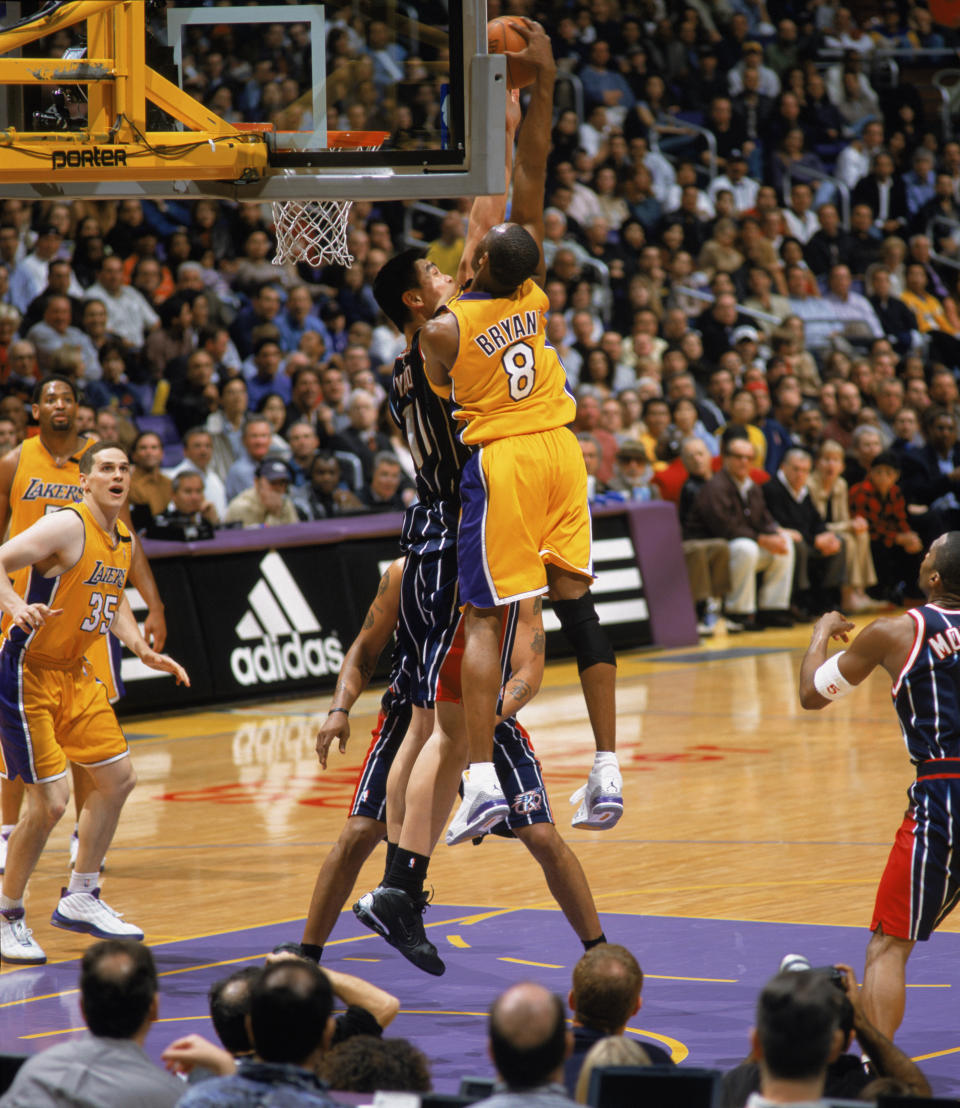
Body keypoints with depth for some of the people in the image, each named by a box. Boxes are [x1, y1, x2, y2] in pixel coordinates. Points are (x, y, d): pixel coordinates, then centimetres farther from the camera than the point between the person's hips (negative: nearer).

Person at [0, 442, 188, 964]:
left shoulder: (124, 540, 8)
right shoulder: (67, 527, -19)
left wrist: (145, 652, 12)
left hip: (72, 672, 9)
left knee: (117, 779, 13)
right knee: (50, 801, -12)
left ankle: (79, 897, 27)